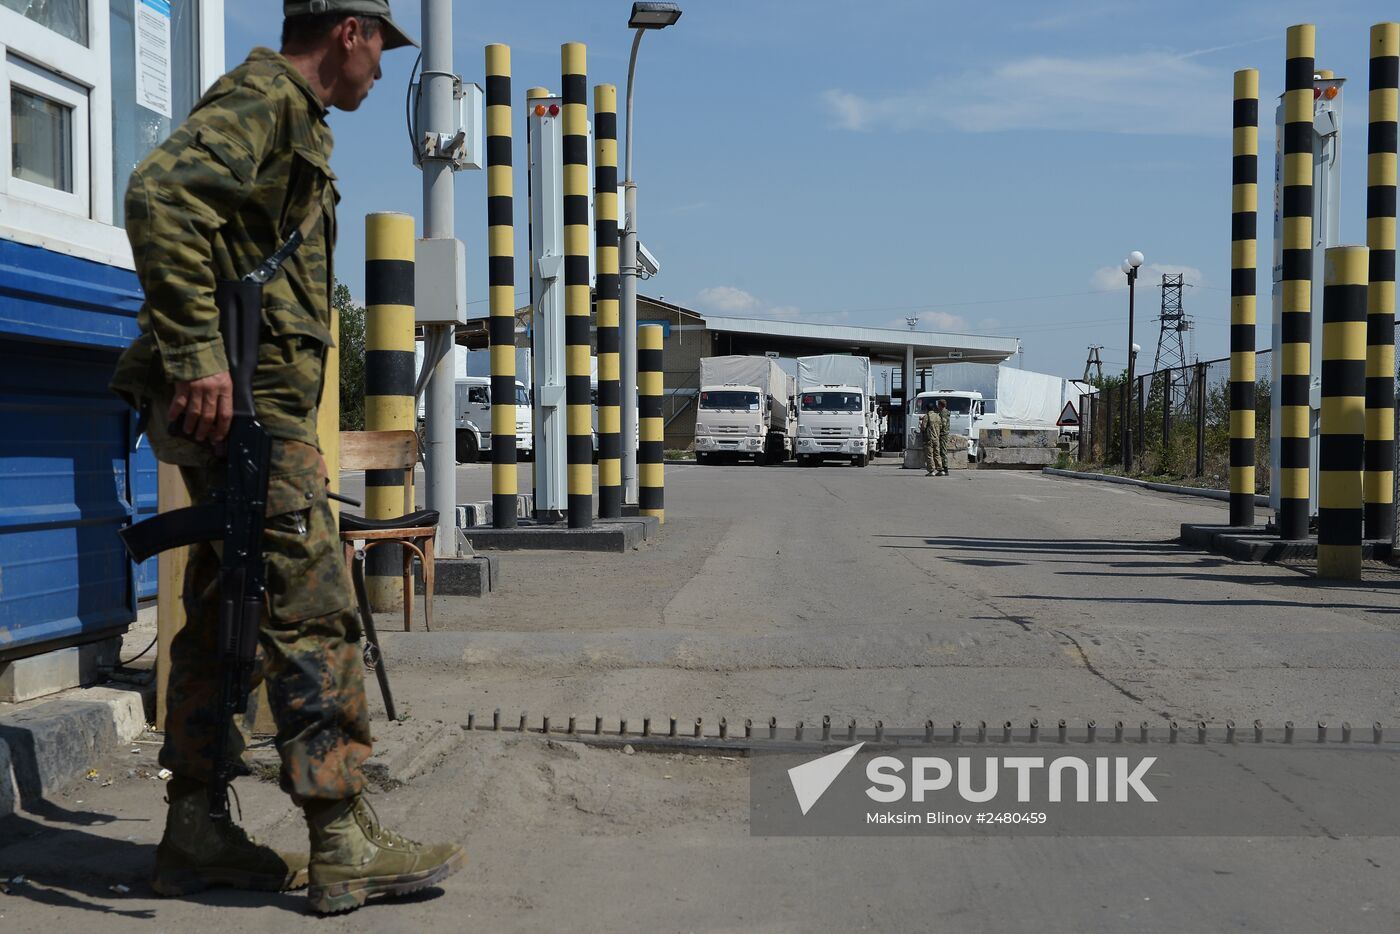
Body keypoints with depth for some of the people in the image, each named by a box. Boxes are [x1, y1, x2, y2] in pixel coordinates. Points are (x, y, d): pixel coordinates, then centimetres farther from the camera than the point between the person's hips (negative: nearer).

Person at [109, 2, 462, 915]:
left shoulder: (292, 119, 25)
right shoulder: (265, 97, -8)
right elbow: (161, 195, -24)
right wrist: (197, 352, -27)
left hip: (241, 400, 11)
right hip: (247, 398, -11)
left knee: (225, 614, 11)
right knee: (314, 612, -9)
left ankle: (197, 832, 17)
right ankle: (346, 843, -5)